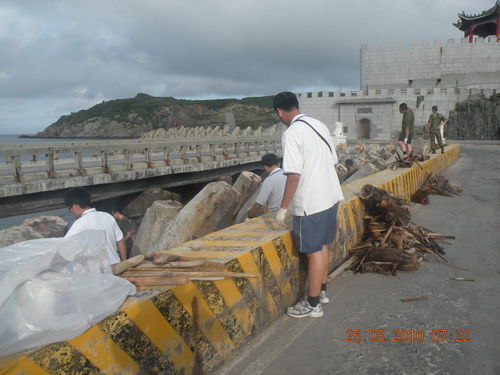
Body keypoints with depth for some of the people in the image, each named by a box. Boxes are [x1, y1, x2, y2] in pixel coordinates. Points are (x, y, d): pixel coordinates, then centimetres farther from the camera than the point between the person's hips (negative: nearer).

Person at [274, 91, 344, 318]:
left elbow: (294, 175, -21)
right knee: (322, 246, 20)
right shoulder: (319, 125, 8)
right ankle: (321, 292, 35)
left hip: (310, 203, -8)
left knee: (314, 251, 3)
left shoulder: (292, 133, -17)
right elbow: (333, 162, 12)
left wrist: (283, 207, -13)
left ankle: (312, 304, 16)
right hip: (330, 196, 8)